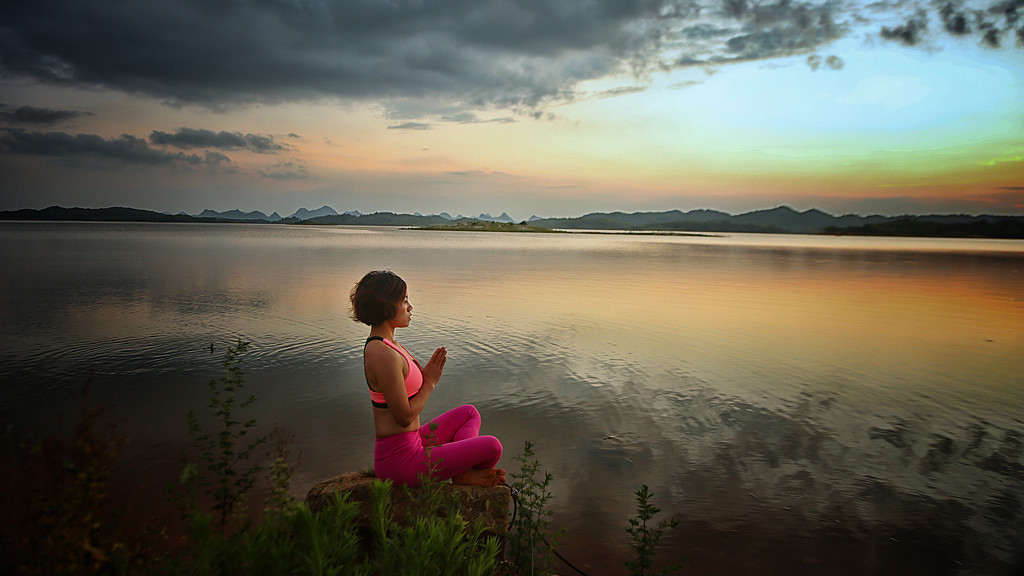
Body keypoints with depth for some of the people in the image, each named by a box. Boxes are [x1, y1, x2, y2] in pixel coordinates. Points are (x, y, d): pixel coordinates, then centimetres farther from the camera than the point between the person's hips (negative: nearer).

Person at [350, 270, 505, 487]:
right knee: (491, 446, -6)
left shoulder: (383, 344, 9)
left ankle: (463, 470, 4)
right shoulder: (384, 355, -24)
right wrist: (430, 382, -8)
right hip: (400, 461, -10)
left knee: (469, 413, 22)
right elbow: (405, 416, -22)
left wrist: (428, 372, -3)